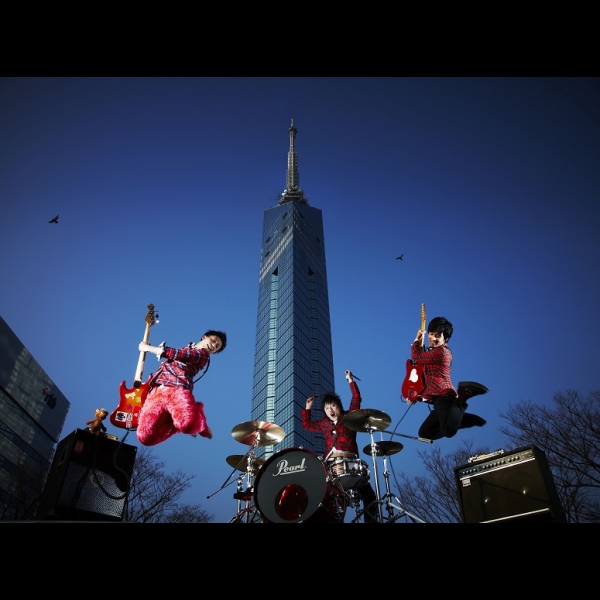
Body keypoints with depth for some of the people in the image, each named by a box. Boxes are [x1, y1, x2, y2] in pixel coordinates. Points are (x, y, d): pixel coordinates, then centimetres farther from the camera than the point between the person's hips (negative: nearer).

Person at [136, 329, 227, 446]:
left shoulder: (203, 354, 14)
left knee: (188, 425, -35)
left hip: (178, 389, -5)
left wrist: (148, 348, 11)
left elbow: (179, 354, 3)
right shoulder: (185, 349, 36)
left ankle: (199, 423, 3)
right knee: (146, 438, -18)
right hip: (156, 391, 5)